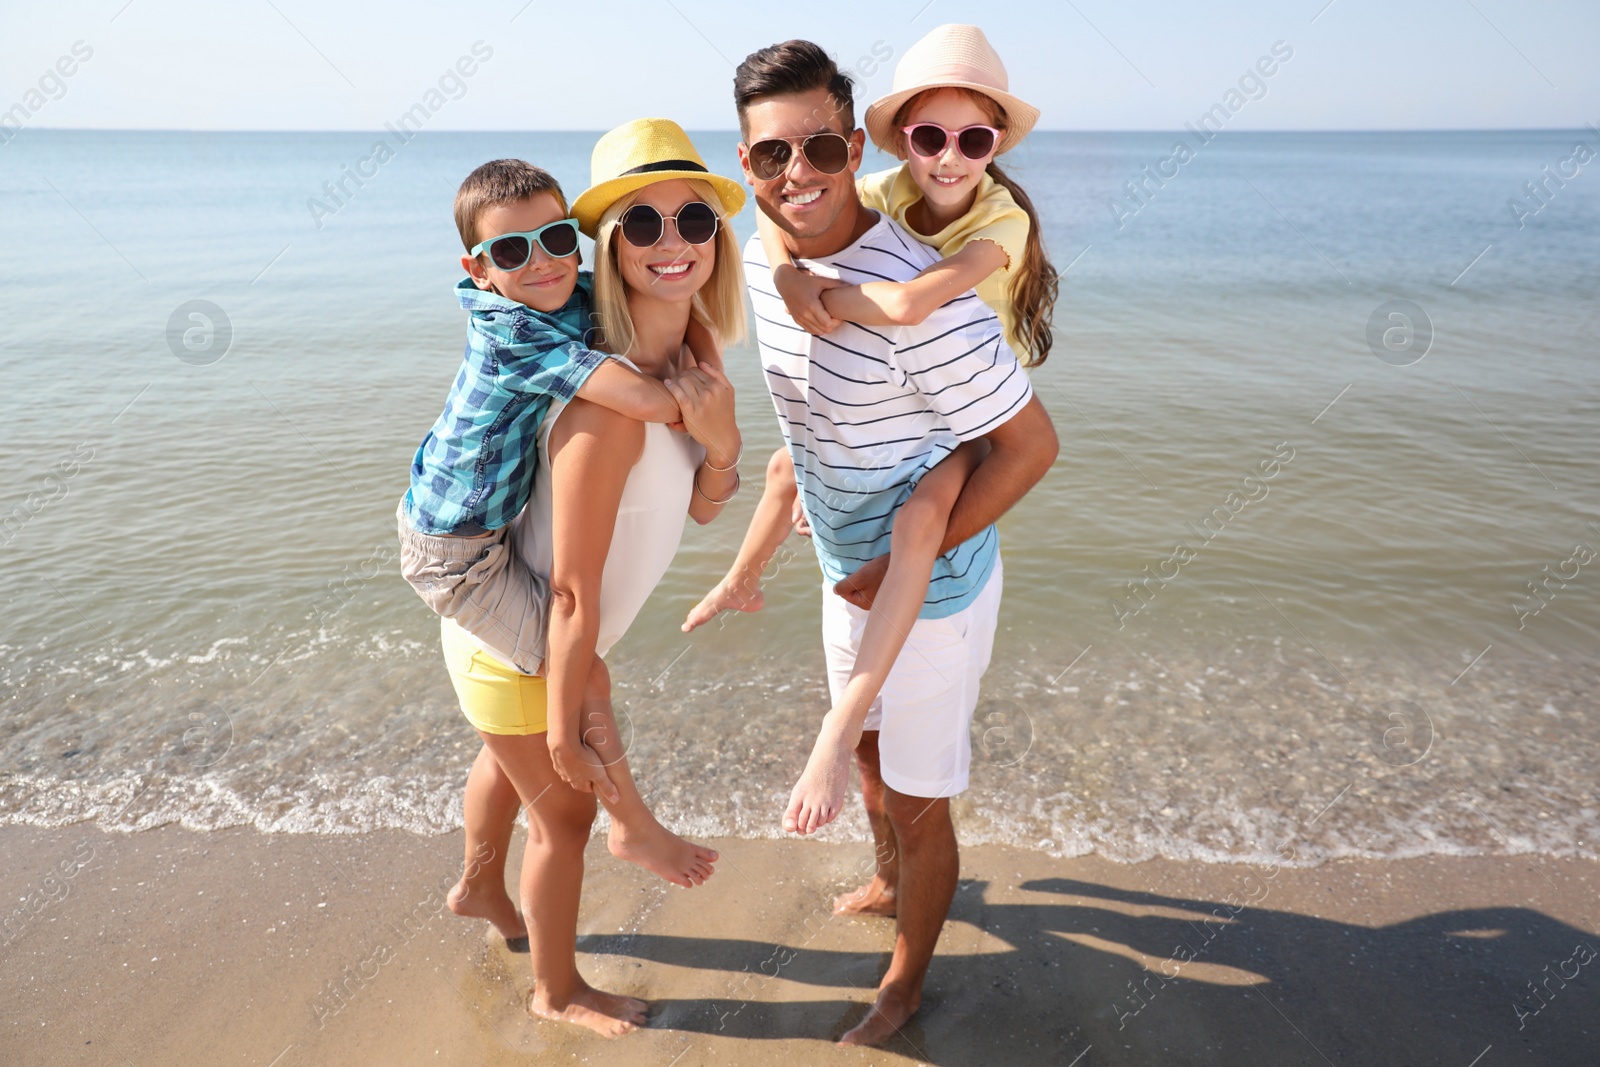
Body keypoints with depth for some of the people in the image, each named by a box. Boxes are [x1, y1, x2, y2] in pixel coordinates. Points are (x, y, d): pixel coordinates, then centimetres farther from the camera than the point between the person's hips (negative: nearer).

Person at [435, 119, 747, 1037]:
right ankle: (557, 991, 43)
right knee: (566, 811, 13)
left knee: (510, 759, 32)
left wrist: (722, 441, -23)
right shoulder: (610, 401, -35)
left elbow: (703, 508, -3)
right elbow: (573, 592, -29)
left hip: (536, 627, 8)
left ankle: (478, 890, 64)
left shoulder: (685, 366, -8)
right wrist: (565, 722, -19)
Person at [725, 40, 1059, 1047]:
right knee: (866, 748, 28)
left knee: (917, 804, 11)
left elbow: (1031, 445, -24)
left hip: (933, 586, -8)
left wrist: (905, 564, -23)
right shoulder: (762, 261, -4)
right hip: (849, 568, 8)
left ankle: (906, 982, 38)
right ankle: (891, 884, 58)